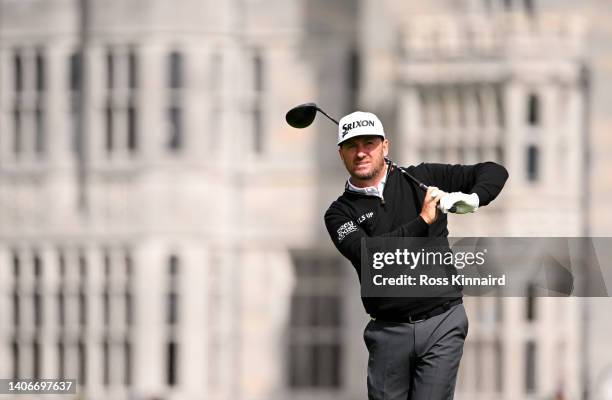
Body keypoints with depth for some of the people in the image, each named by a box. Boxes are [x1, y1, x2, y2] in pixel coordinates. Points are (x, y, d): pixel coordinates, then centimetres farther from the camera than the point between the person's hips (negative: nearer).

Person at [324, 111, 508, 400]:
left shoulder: (423, 179, 7)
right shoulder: (340, 213, 4)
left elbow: (494, 172, 9)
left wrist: (472, 199, -13)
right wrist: (422, 221, -18)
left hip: (441, 322, -1)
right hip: (388, 330, 1)